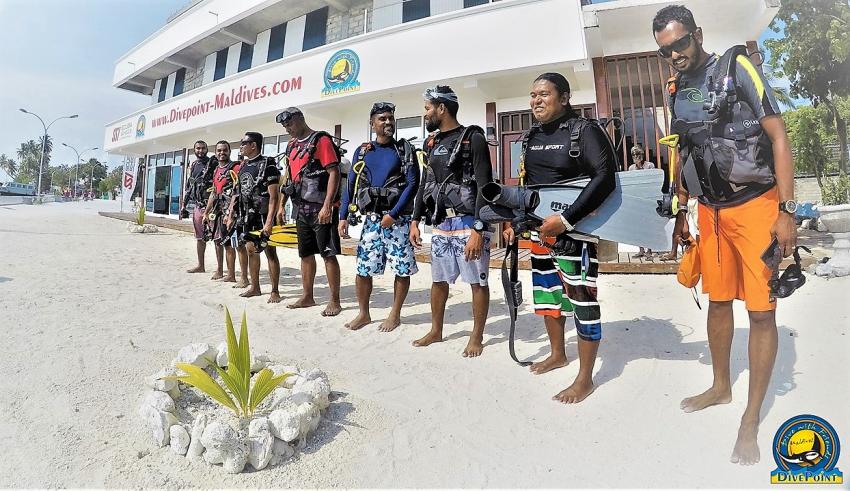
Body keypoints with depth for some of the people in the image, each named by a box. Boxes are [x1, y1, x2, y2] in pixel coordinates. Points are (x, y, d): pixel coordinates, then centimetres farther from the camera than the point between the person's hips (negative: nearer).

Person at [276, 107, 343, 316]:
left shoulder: (321, 140, -8)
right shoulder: (292, 145, 18)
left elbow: (334, 173, -16)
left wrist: (327, 206, -22)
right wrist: (282, 205, 20)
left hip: (321, 209, -8)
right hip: (301, 209, 8)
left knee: (328, 254, -4)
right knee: (305, 254, 14)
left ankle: (335, 301, 4)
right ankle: (307, 297, 25)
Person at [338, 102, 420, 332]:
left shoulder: (404, 150, 2)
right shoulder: (362, 151, 11)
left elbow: (412, 184, -7)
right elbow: (351, 185, 11)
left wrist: (393, 214, -15)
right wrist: (344, 217, 2)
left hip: (398, 218, -3)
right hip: (371, 218, 3)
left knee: (402, 269, 0)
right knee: (362, 268, 3)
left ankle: (395, 315, 17)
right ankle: (364, 313, 21)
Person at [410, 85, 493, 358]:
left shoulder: (473, 139, -8)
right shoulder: (432, 143, 13)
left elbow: (485, 187, -14)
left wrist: (478, 230, -21)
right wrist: (415, 220, 11)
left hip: (468, 224, -7)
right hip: (440, 225, 7)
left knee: (477, 282, 4)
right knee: (438, 280, 15)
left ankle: (477, 337, 19)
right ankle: (436, 331, 31)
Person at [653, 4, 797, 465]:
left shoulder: (737, 68, -6)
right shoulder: (676, 90, 9)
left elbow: (778, 136, -10)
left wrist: (787, 211, -16)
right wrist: (681, 212, 15)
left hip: (756, 204, -5)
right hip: (710, 210, 5)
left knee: (761, 312, -1)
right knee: (718, 302, 14)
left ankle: (751, 419, 11)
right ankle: (721, 386, 32)